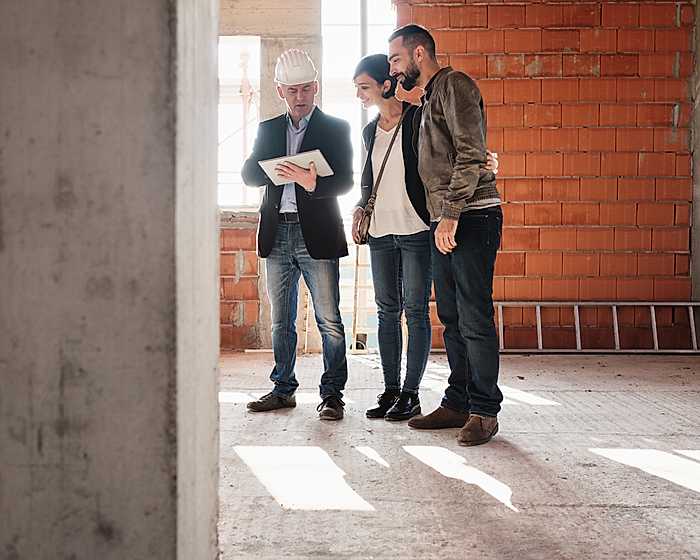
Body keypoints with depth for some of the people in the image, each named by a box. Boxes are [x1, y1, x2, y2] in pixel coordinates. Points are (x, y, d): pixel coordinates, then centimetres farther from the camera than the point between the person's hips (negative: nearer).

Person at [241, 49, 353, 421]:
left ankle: (332, 394, 5)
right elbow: (248, 174, 6)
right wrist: (281, 172, -13)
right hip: (277, 234, 4)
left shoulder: (335, 128, 3)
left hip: (316, 235, -4)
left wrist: (312, 183, -26)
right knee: (281, 320, 11)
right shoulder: (268, 129, 14)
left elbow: (345, 181, -7)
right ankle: (283, 389, 21)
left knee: (329, 321, -4)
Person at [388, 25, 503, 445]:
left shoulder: (454, 84, -6)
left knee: (475, 320, -7)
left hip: (472, 217, -10)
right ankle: (458, 404, 19)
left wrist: (450, 214, -20)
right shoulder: (430, 98, 23)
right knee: (452, 319, 11)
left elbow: (471, 154, -17)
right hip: (446, 221, 10)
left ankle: (484, 411, 1)